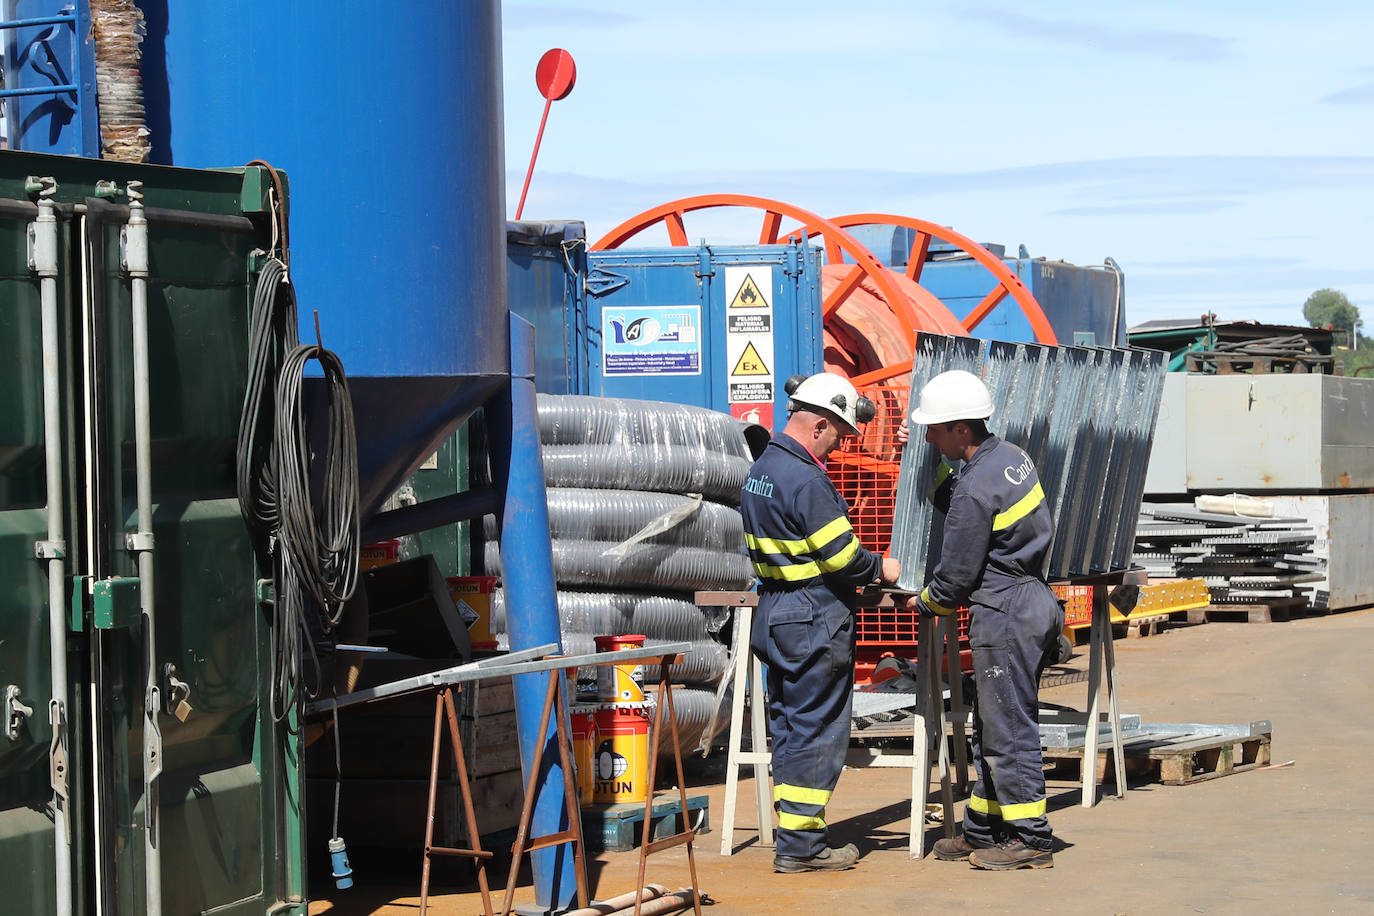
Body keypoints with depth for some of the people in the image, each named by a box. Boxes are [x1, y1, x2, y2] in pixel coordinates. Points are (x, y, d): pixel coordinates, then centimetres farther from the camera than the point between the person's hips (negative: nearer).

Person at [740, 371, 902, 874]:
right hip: (815, 622, -10)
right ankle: (800, 844, -1)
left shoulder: (761, 469, 11)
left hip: (774, 613, 10)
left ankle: (792, 831, 19)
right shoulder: (806, 481, -20)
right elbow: (841, 555, -19)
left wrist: (851, 581, 15)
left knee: (788, 725, 14)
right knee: (816, 729, -3)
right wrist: (880, 568, 0)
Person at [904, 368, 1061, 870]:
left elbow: (957, 576, -13)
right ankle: (982, 832, 22)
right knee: (991, 728, 15)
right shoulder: (1012, 457, 8)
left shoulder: (976, 488, -20)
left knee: (1008, 729, -3)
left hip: (1004, 612, -10)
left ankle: (1031, 839, 1)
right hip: (1032, 600, 10)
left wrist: (924, 602, 5)